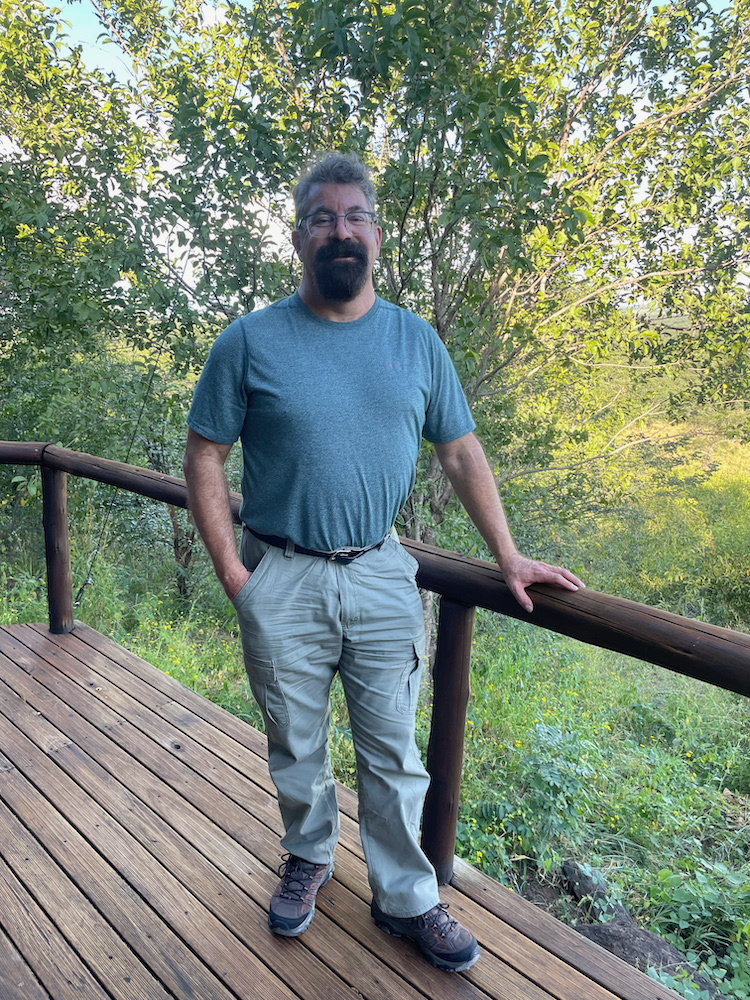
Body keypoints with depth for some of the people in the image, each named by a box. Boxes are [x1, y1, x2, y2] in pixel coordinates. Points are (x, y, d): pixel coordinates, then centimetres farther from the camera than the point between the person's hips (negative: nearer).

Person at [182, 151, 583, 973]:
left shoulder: (416, 341, 4)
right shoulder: (250, 341, -4)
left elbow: (461, 451, 7)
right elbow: (204, 456, -1)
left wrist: (508, 556, 2)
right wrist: (231, 571, -8)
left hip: (382, 577, 2)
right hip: (280, 584, -1)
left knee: (393, 754, 12)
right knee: (295, 749, 17)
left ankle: (406, 899, 33)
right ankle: (309, 858, 44)